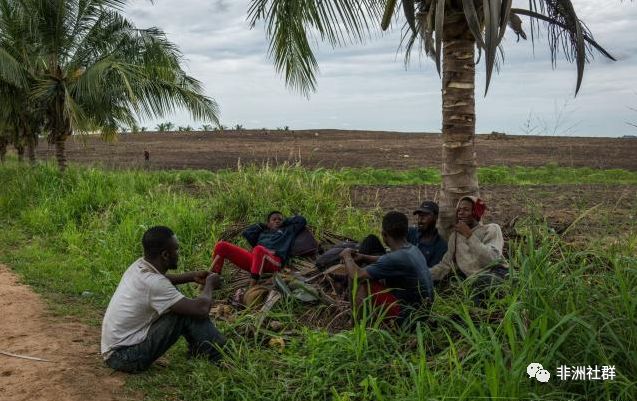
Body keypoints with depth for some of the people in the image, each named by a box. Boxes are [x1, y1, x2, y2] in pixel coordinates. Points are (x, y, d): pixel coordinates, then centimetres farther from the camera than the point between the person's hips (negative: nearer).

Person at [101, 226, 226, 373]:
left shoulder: (139, 266, 0)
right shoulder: (153, 283, -26)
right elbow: (201, 309, -26)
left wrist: (192, 276, 15)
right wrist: (209, 284, -6)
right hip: (126, 357, -9)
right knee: (188, 312, -16)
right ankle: (220, 354, -3)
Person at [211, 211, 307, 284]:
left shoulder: (287, 230, 30)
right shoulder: (263, 233, 39)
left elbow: (301, 220, 29)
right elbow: (247, 233, 39)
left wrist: (286, 221, 37)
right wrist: (262, 225, 40)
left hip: (273, 261, -5)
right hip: (254, 258, 5)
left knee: (258, 249, -44)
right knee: (221, 246, -5)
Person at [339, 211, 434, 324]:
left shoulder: (396, 258, -24)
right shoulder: (413, 250, 3)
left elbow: (356, 275, -19)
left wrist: (347, 256, 0)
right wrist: (363, 257, 13)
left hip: (408, 317, -9)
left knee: (365, 284, -7)